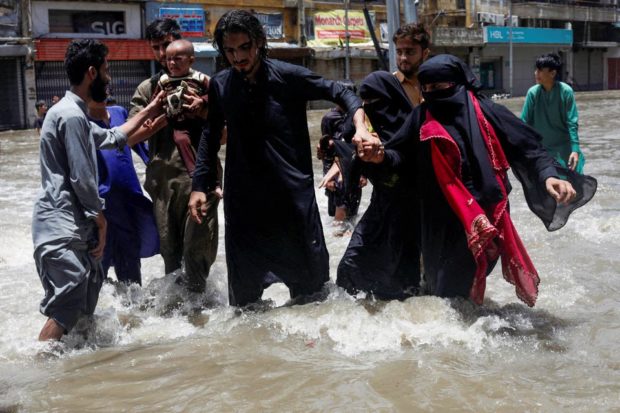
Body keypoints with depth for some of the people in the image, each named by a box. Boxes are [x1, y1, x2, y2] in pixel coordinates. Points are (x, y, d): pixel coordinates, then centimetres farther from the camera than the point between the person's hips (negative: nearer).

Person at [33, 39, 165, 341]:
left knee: (85, 304, 11)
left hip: (74, 225, 10)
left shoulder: (73, 113, 17)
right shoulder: (72, 115, -15)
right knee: (67, 308, -14)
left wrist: (148, 111, 37)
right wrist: (101, 223, -5)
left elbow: (112, 138, 33)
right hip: (61, 228, -10)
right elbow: (81, 179, -16)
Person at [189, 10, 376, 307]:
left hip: (294, 194, -2)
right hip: (243, 201, 2)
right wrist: (199, 185, 8)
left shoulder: (288, 76, -6)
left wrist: (360, 128, -17)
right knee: (244, 292, 8)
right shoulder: (220, 85, 3)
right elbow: (210, 136, 13)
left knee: (309, 282, 8)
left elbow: (340, 93, 0)